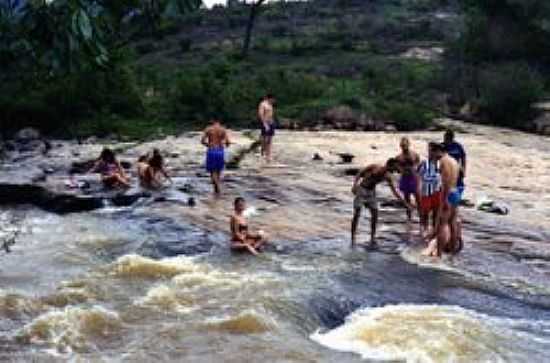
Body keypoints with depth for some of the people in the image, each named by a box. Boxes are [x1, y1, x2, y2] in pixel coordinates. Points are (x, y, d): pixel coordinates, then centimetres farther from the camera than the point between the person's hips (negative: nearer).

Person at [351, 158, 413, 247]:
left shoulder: (388, 177, -5)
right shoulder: (373, 167, -18)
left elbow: (395, 191, -1)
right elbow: (359, 174, -11)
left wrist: (405, 203, -4)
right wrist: (355, 185, -26)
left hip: (371, 192, 5)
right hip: (361, 190, -5)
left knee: (375, 214, 0)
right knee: (356, 215, -8)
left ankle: (373, 238, 12)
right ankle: (353, 239, -5)